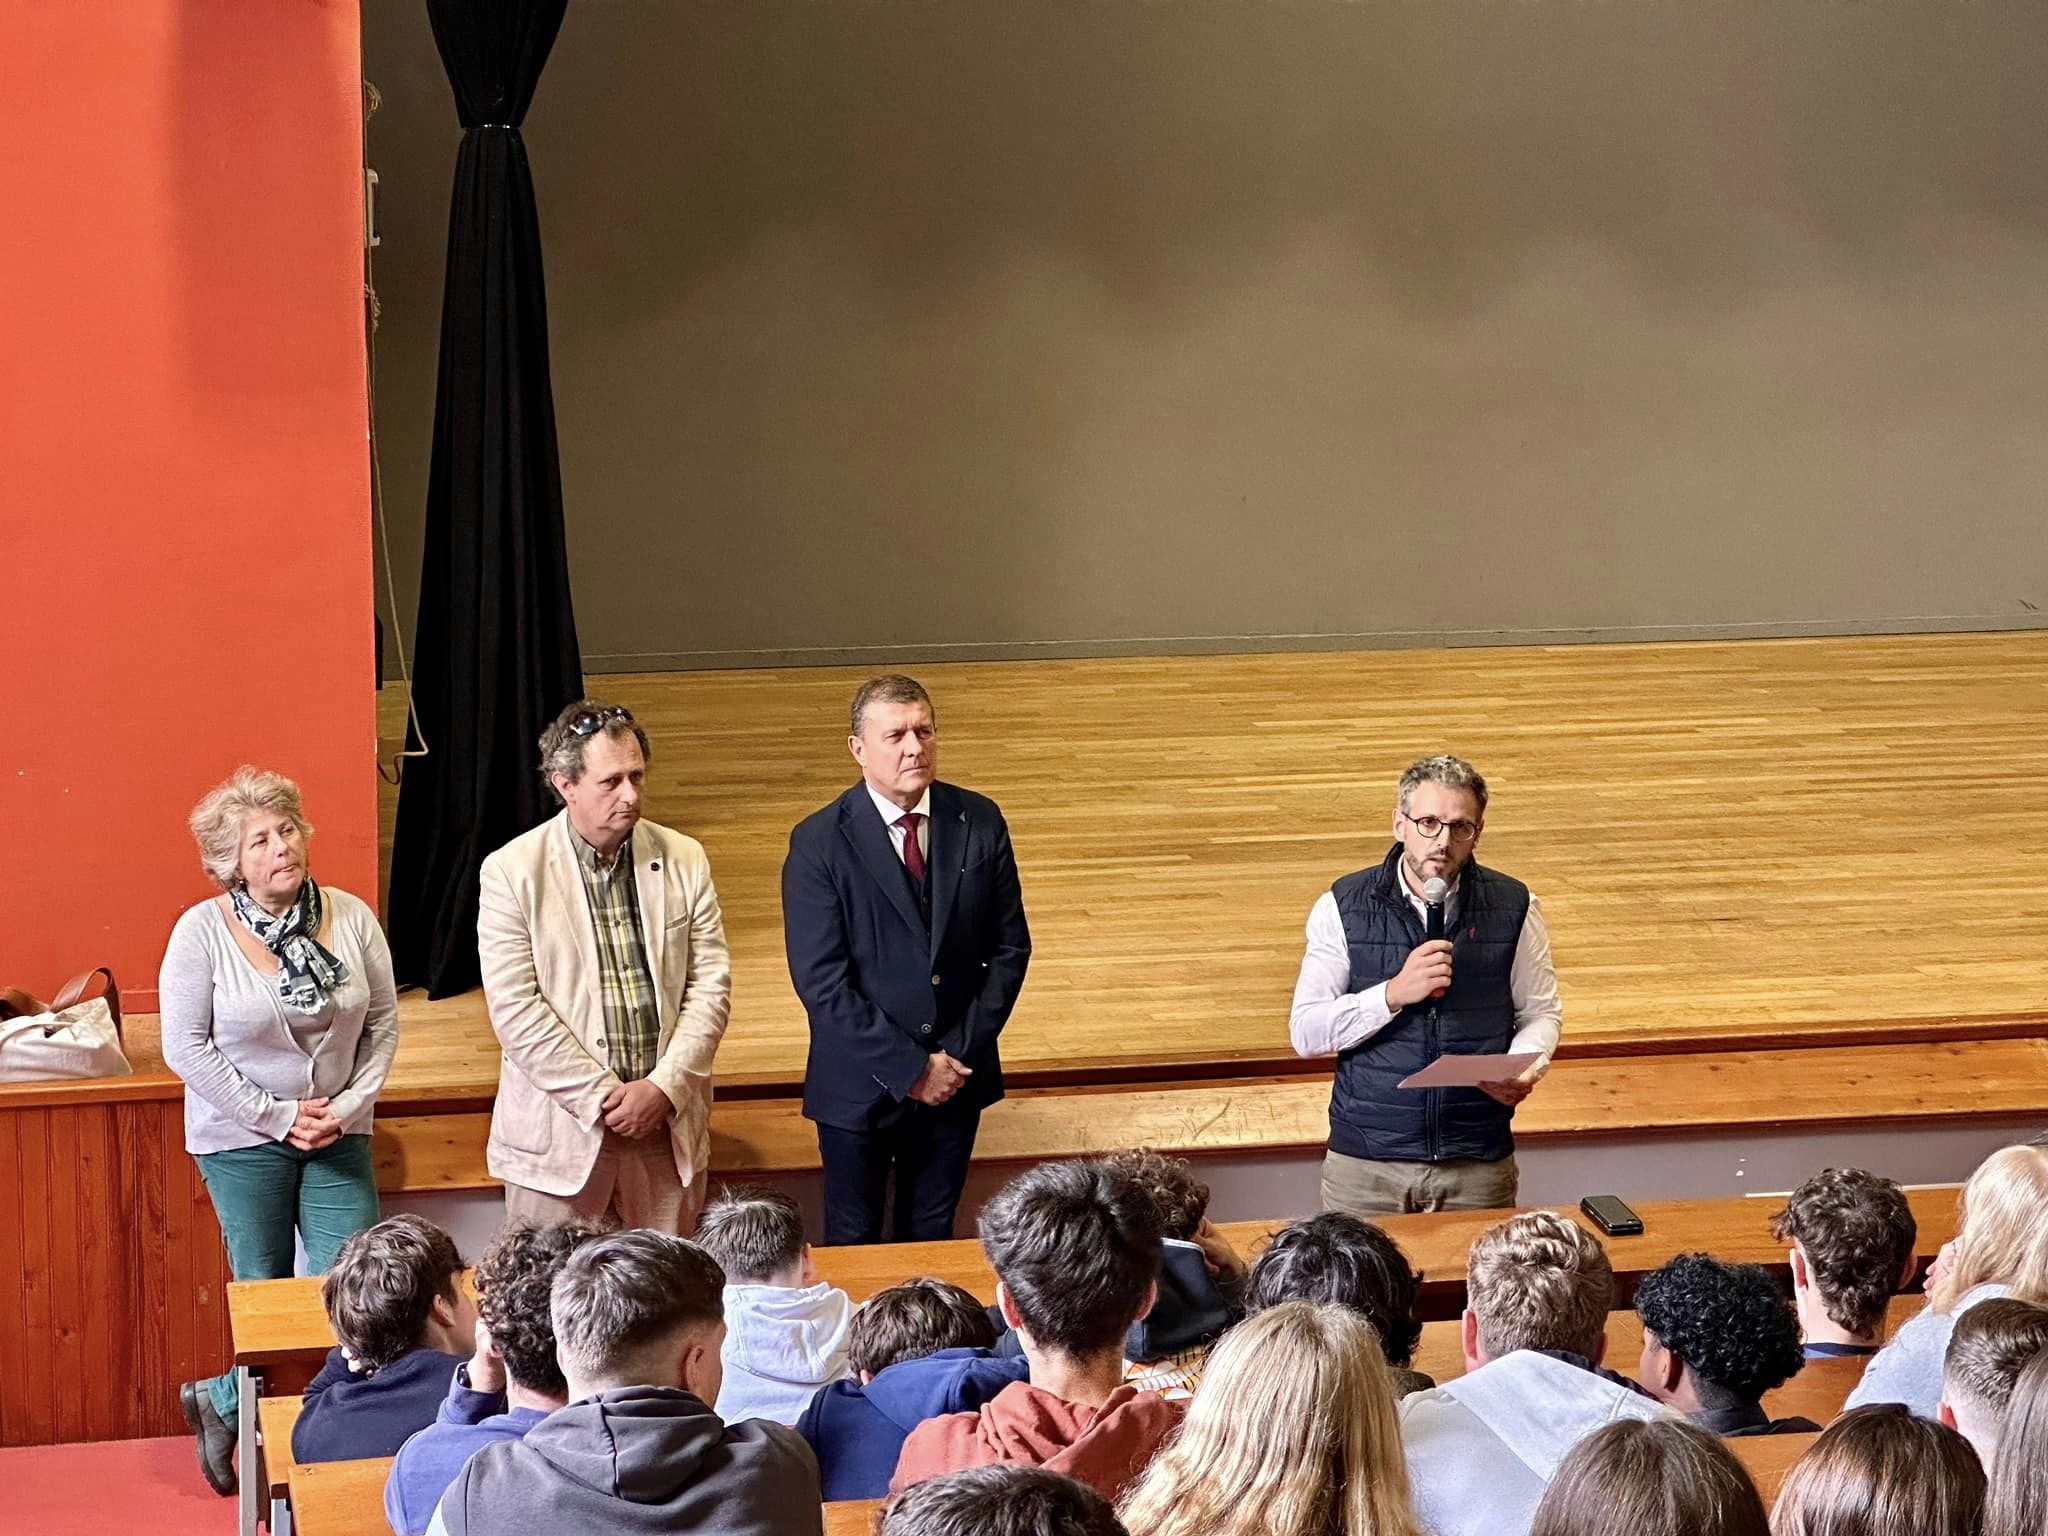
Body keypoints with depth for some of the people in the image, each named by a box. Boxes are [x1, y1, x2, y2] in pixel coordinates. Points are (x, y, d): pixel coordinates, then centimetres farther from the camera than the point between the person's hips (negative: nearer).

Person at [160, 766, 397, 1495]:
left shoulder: (351, 919, -3)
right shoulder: (202, 931, -11)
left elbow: (383, 1021, 4)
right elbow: (186, 1046, -11)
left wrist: (350, 1105, -7)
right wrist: (276, 1116, -12)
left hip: (337, 1135, 3)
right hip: (242, 1139, -3)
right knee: (267, 1295, 2)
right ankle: (222, 1403, 29)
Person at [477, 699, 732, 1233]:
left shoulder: (684, 860, 5)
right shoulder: (511, 872, -5)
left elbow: (711, 984, 3)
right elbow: (515, 1009, -10)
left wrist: (663, 1088, -9)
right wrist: (602, 1097, -13)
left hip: (668, 1128, 3)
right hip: (558, 1133, -3)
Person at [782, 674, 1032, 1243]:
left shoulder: (980, 823, -3)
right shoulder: (818, 843, -14)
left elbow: (1009, 947, 1)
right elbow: (821, 982, -16)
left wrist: (963, 1052, -9)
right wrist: (909, 1068, -17)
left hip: (957, 1078, 3)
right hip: (859, 1086, -3)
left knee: (931, 1235, 16)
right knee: (854, 1242, 12)